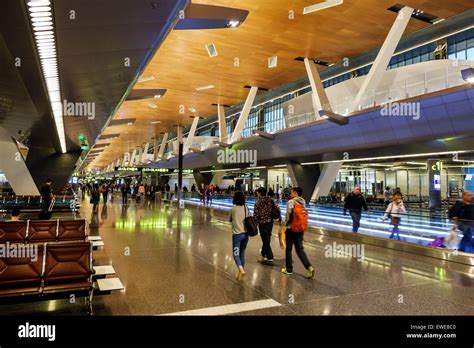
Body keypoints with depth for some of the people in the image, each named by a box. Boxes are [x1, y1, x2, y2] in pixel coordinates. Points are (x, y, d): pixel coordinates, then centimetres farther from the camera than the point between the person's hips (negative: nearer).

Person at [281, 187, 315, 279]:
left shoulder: (291, 202, -14)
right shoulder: (303, 202, 5)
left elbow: (288, 215, -12)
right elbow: (303, 215, 7)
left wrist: (286, 224, 4)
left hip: (291, 229, -5)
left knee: (288, 249, 9)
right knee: (300, 249, 12)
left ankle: (289, 269, 19)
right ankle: (309, 267, -3)